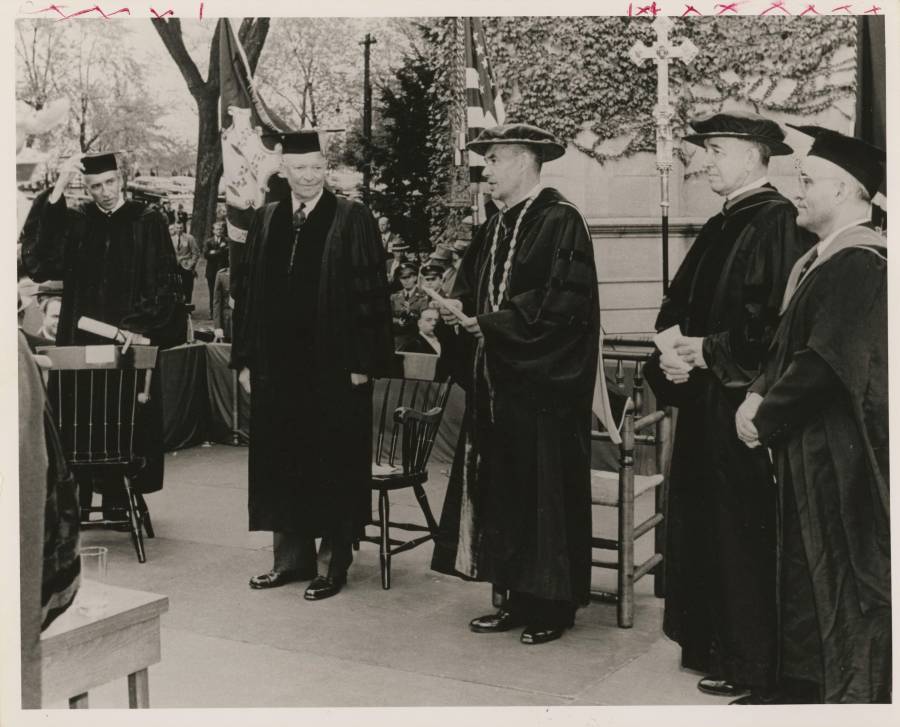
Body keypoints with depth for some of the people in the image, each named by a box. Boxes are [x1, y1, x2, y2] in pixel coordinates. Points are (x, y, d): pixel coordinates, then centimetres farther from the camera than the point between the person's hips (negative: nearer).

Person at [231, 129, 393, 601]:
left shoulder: (352, 220, -4)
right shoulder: (265, 221, 9)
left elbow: (371, 293, -7)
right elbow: (246, 291, 11)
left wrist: (363, 362, -12)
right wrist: (245, 359, 6)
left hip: (334, 367, -4)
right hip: (278, 365, 5)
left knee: (333, 467, 4)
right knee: (282, 463, 10)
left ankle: (332, 562, 15)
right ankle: (291, 557, 23)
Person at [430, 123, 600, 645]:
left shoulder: (560, 221, -11)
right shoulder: (495, 229, 15)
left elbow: (562, 301, -20)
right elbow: (471, 288, 18)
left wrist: (490, 322, -16)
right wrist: (459, 309, -5)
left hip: (543, 385, -8)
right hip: (496, 382, 8)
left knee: (544, 492, -1)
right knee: (499, 489, 10)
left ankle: (553, 606, 11)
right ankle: (518, 599, 20)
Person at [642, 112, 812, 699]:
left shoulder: (777, 223, -14)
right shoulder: (721, 228, 14)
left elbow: (780, 323, -22)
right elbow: (679, 307, 17)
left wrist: (710, 350, -15)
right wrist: (673, 355, -2)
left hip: (743, 405, -9)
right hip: (706, 403, 9)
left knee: (743, 536, 0)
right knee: (705, 529, 15)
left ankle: (751, 663, 14)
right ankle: (714, 645, 29)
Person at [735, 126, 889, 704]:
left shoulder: (858, 265, -20)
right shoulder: (817, 261, 11)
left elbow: (826, 364, -24)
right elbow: (789, 346, 14)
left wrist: (765, 418, -13)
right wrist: (761, 395, -2)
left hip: (839, 457, -10)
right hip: (807, 452, 10)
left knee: (842, 579, 2)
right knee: (802, 570, 17)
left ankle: (854, 692, 15)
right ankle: (803, 683, 29)